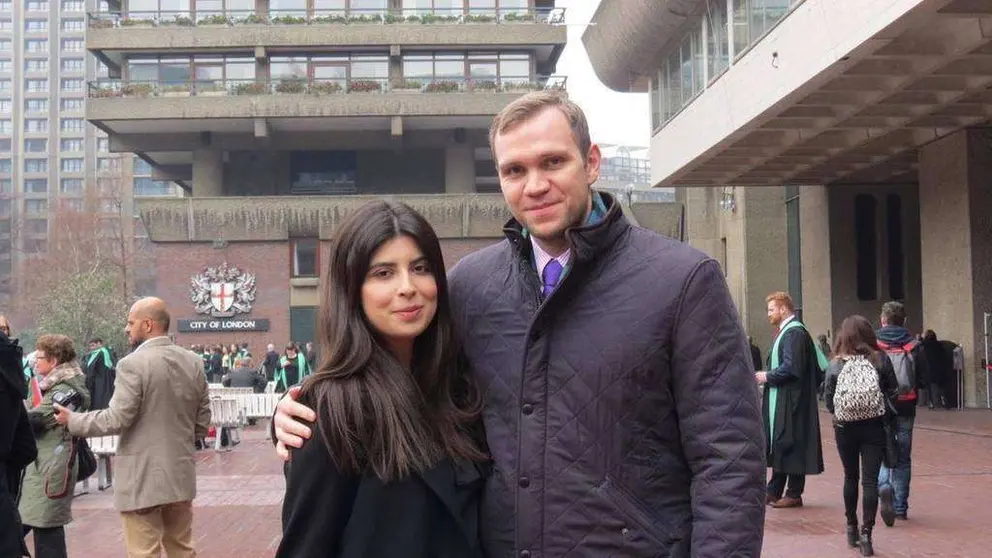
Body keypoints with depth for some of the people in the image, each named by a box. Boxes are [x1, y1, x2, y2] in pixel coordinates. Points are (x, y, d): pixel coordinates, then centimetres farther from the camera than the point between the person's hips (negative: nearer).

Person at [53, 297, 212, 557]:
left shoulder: (133, 364, -15)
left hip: (142, 478, -6)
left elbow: (116, 420, -16)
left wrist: (72, 420, -2)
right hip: (181, 475, 7)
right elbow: (202, 421, 8)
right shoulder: (193, 362, 5)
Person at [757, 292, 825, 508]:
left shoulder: (794, 333, -16)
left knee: (790, 444, -3)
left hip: (790, 401, -10)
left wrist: (768, 377, -13)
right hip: (781, 401, 10)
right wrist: (768, 376, 9)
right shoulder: (786, 332, 17)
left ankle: (794, 494, 4)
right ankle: (775, 491, 19)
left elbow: (791, 368, -24)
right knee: (778, 444, 13)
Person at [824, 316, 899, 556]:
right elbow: (893, 393, -1)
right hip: (874, 427, -1)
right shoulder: (880, 360, -5)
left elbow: (828, 401, -3)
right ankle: (866, 533, -6)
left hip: (845, 428, 1)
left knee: (851, 477, 18)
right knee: (870, 480, 1)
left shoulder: (836, 365, -5)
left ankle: (852, 528, 28)